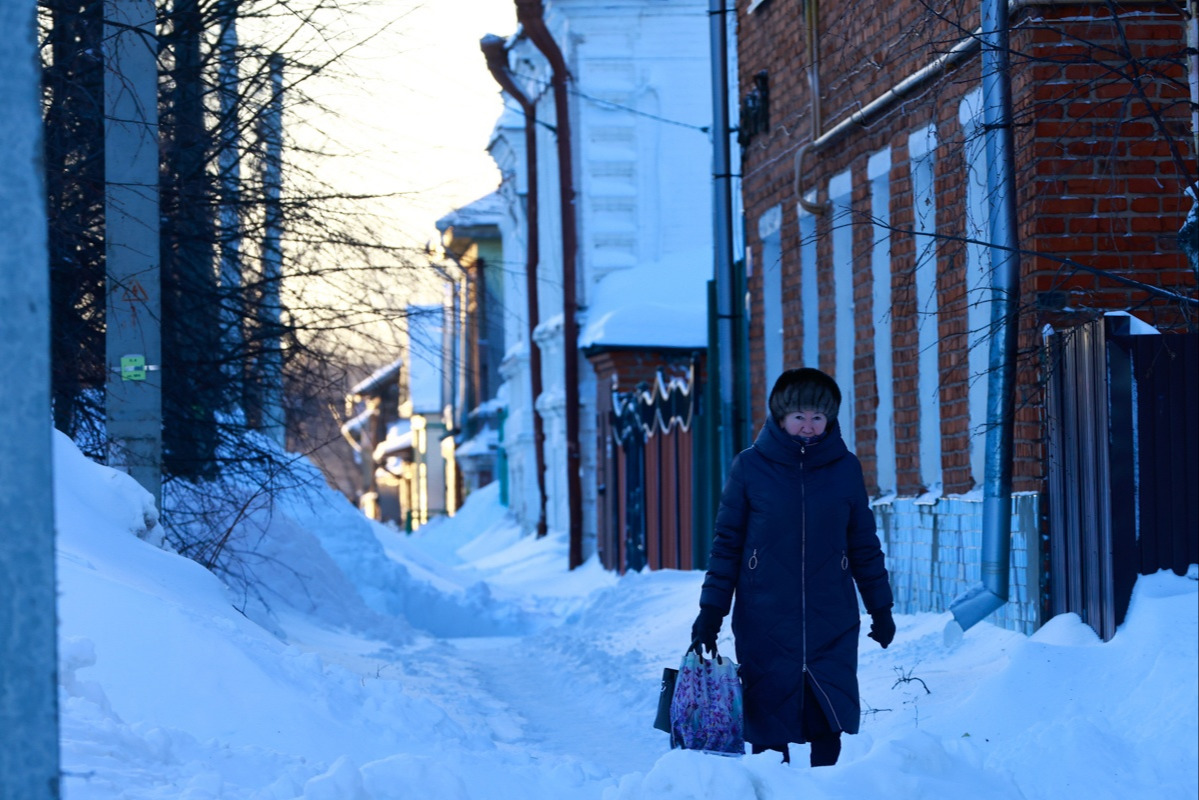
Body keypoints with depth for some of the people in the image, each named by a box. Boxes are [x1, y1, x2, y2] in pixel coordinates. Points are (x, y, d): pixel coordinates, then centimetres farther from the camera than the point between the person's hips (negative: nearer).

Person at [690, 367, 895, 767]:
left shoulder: (845, 468, 5)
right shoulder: (750, 467, 0)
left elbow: (864, 544, 13)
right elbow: (727, 543, 4)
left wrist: (880, 607, 13)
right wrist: (711, 609, -1)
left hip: (832, 625, 1)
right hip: (765, 625, -1)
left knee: (830, 725, 1)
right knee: (767, 726, -1)